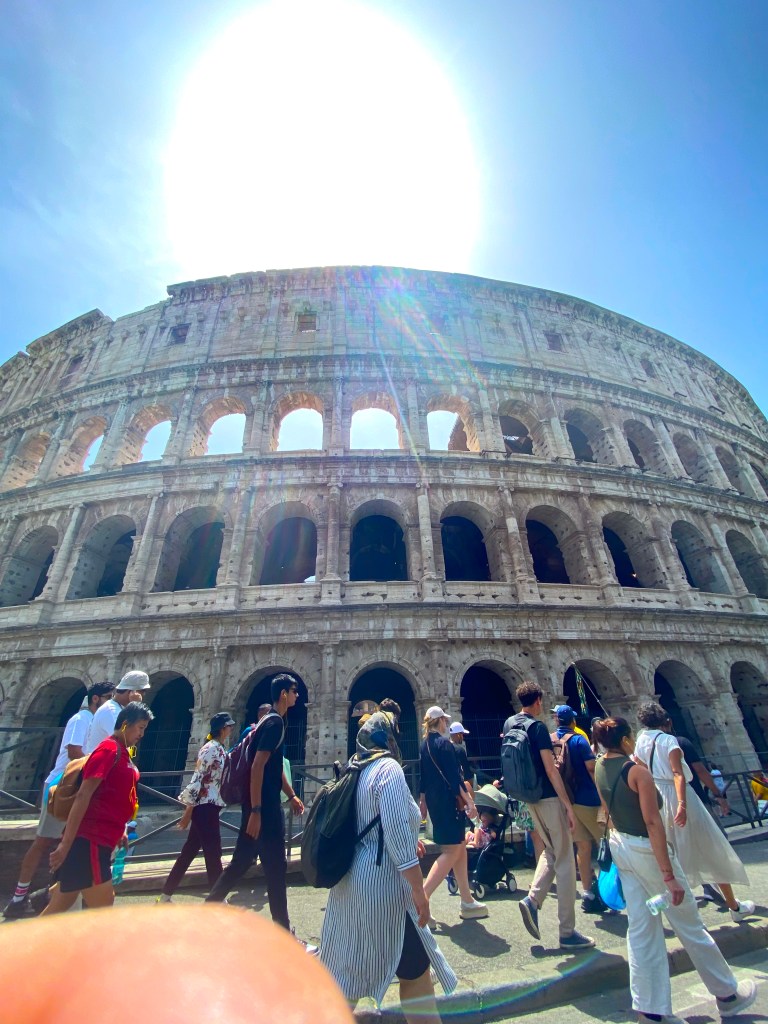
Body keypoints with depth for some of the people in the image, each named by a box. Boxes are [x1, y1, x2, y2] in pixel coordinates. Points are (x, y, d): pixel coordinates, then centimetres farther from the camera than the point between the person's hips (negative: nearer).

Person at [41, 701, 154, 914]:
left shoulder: (122, 752, 12)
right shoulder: (109, 749, -18)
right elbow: (83, 795, -21)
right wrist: (66, 843, -22)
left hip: (97, 840, 9)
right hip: (88, 841, -9)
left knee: (59, 907, 17)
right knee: (104, 907, 1)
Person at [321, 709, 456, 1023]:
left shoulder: (355, 771, 7)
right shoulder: (388, 768, -19)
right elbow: (397, 833, -24)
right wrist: (419, 889, -18)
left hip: (349, 882, 8)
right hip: (380, 885, -8)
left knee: (348, 969, 20)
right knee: (416, 971, 10)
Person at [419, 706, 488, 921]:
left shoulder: (424, 745, 10)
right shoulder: (444, 742, -15)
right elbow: (454, 775, -19)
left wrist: (423, 801, 21)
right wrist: (469, 801, -16)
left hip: (434, 801, 9)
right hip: (448, 801, -9)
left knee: (460, 847, 17)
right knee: (452, 851, -3)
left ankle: (467, 903, 24)